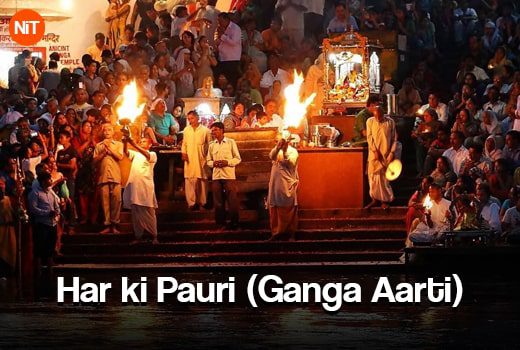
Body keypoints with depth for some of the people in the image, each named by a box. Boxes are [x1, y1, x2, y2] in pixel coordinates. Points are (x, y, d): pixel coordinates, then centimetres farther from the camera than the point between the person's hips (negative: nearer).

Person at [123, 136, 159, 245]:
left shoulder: (152, 155, 5)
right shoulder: (135, 154, 18)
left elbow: (146, 154, -17)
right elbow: (126, 152, -1)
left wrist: (134, 145, -29)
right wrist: (125, 142, -22)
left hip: (146, 187, -4)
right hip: (134, 186, 4)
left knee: (149, 213, -1)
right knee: (136, 214, 5)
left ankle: (154, 236, 4)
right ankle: (138, 236, 10)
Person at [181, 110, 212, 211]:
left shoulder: (205, 130, -1)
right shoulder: (186, 130, 10)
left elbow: (209, 145, 2)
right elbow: (184, 143, 16)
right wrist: (183, 153, 2)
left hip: (201, 160, -2)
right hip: (189, 160, 2)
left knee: (202, 180, 3)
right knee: (190, 180, -4)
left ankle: (203, 201, 14)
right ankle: (192, 202, -1)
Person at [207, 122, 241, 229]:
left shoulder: (231, 142, 0)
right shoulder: (211, 145, 10)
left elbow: (238, 159, 0)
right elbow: (208, 160, 14)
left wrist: (227, 162, -15)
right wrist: (213, 163, -9)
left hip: (229, 175, -3)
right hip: (216, 176, 3)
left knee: (232, 200, -3)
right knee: (218, 200, 6)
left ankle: (234, 222, 4)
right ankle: (220, 222, 13)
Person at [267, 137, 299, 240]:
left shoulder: (293, 151, 0)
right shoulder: (276, 150, 14)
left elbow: (290, 163, -17)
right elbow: (271, 156, -9)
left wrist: (285, 151, -29)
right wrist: (278, 148, -29)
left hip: (287, 186, -5)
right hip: (275, 184, 5)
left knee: (287, 211, -3)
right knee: (274, 210, 5)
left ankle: (290, 234, 0)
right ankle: (276, 232, 11)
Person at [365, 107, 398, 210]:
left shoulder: (390, 122, -4)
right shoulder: (370, 121, -1)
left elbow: (394, 139, 0)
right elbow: (369, 137, -4)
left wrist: (392, 153, -7)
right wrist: (375, 151, -12)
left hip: (386, 154, -1)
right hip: (374, 154, 1)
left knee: (384, 177, 2)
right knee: (373, 175, 1)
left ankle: (384, 200, 10)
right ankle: (375, 199, 11)